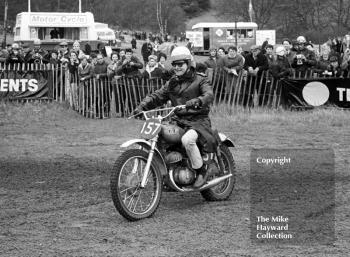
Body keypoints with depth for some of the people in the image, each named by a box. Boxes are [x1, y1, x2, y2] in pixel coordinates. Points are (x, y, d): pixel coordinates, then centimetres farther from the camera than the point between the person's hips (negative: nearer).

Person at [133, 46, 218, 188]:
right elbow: (157, 96, 9)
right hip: (179, 121, 6)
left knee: (187, 139, -37)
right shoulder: (172, 83, 17)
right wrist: (142, 106, -10)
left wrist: (197, 101, -42)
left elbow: (209, 95, -19)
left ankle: (202, 170, -16)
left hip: (199, 121, -6)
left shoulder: (200, 81, 0)